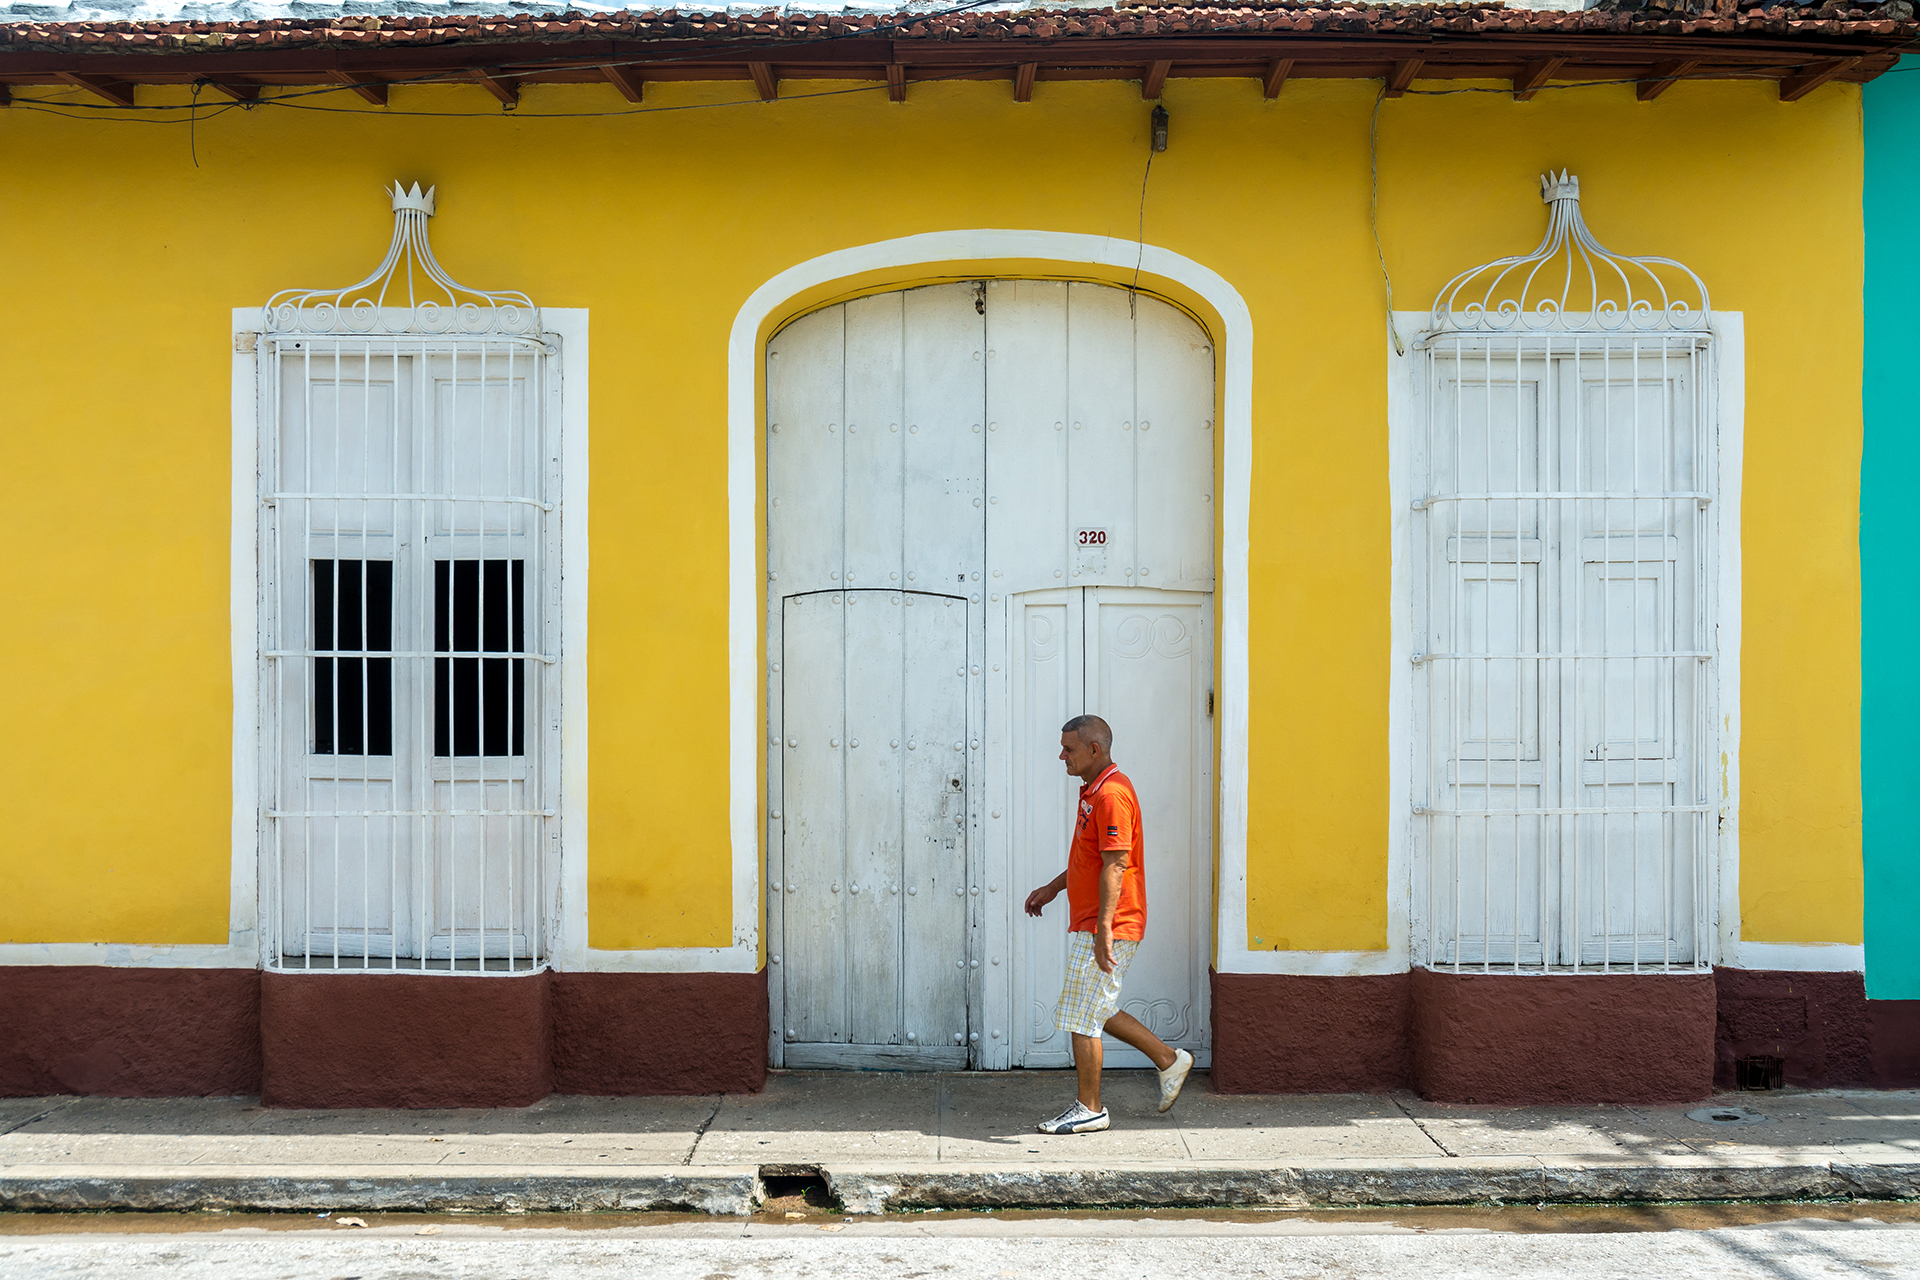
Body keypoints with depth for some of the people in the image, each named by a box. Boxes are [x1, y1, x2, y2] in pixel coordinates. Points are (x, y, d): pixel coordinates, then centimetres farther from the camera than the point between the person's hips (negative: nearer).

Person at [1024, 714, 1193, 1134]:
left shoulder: (1112, 794, -19)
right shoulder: (1094, 790, 14)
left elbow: (1115, 867, -24)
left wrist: (1103, 931, -26)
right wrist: (1053, 887, 25)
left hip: (1105, 927, -11)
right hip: (1088, 924, 11)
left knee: (1081, 1018, -2)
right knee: (1095, 1012, 17)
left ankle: (1090, 1109, 9)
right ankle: (1169, 1060, 25)